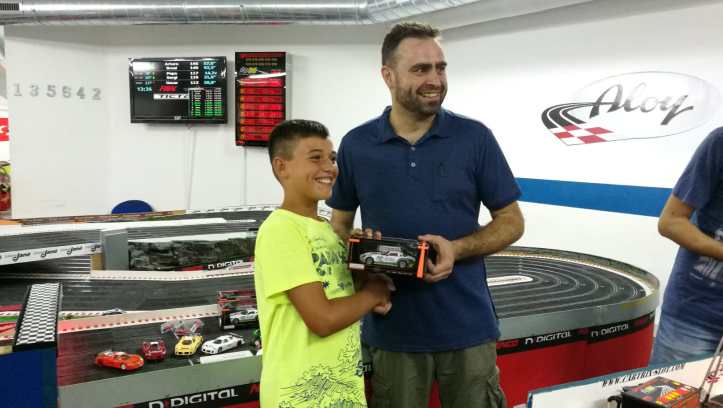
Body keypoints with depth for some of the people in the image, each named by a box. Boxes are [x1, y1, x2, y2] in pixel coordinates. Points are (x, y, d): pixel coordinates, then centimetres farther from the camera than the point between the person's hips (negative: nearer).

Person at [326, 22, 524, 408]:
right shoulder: (356, 146, -1)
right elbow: (340, 225, 9)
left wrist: (457, 249, -17)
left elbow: (511, 222, 1)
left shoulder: (475, 138, -4)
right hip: (390, 330, 1)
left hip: (467, 327, 0)